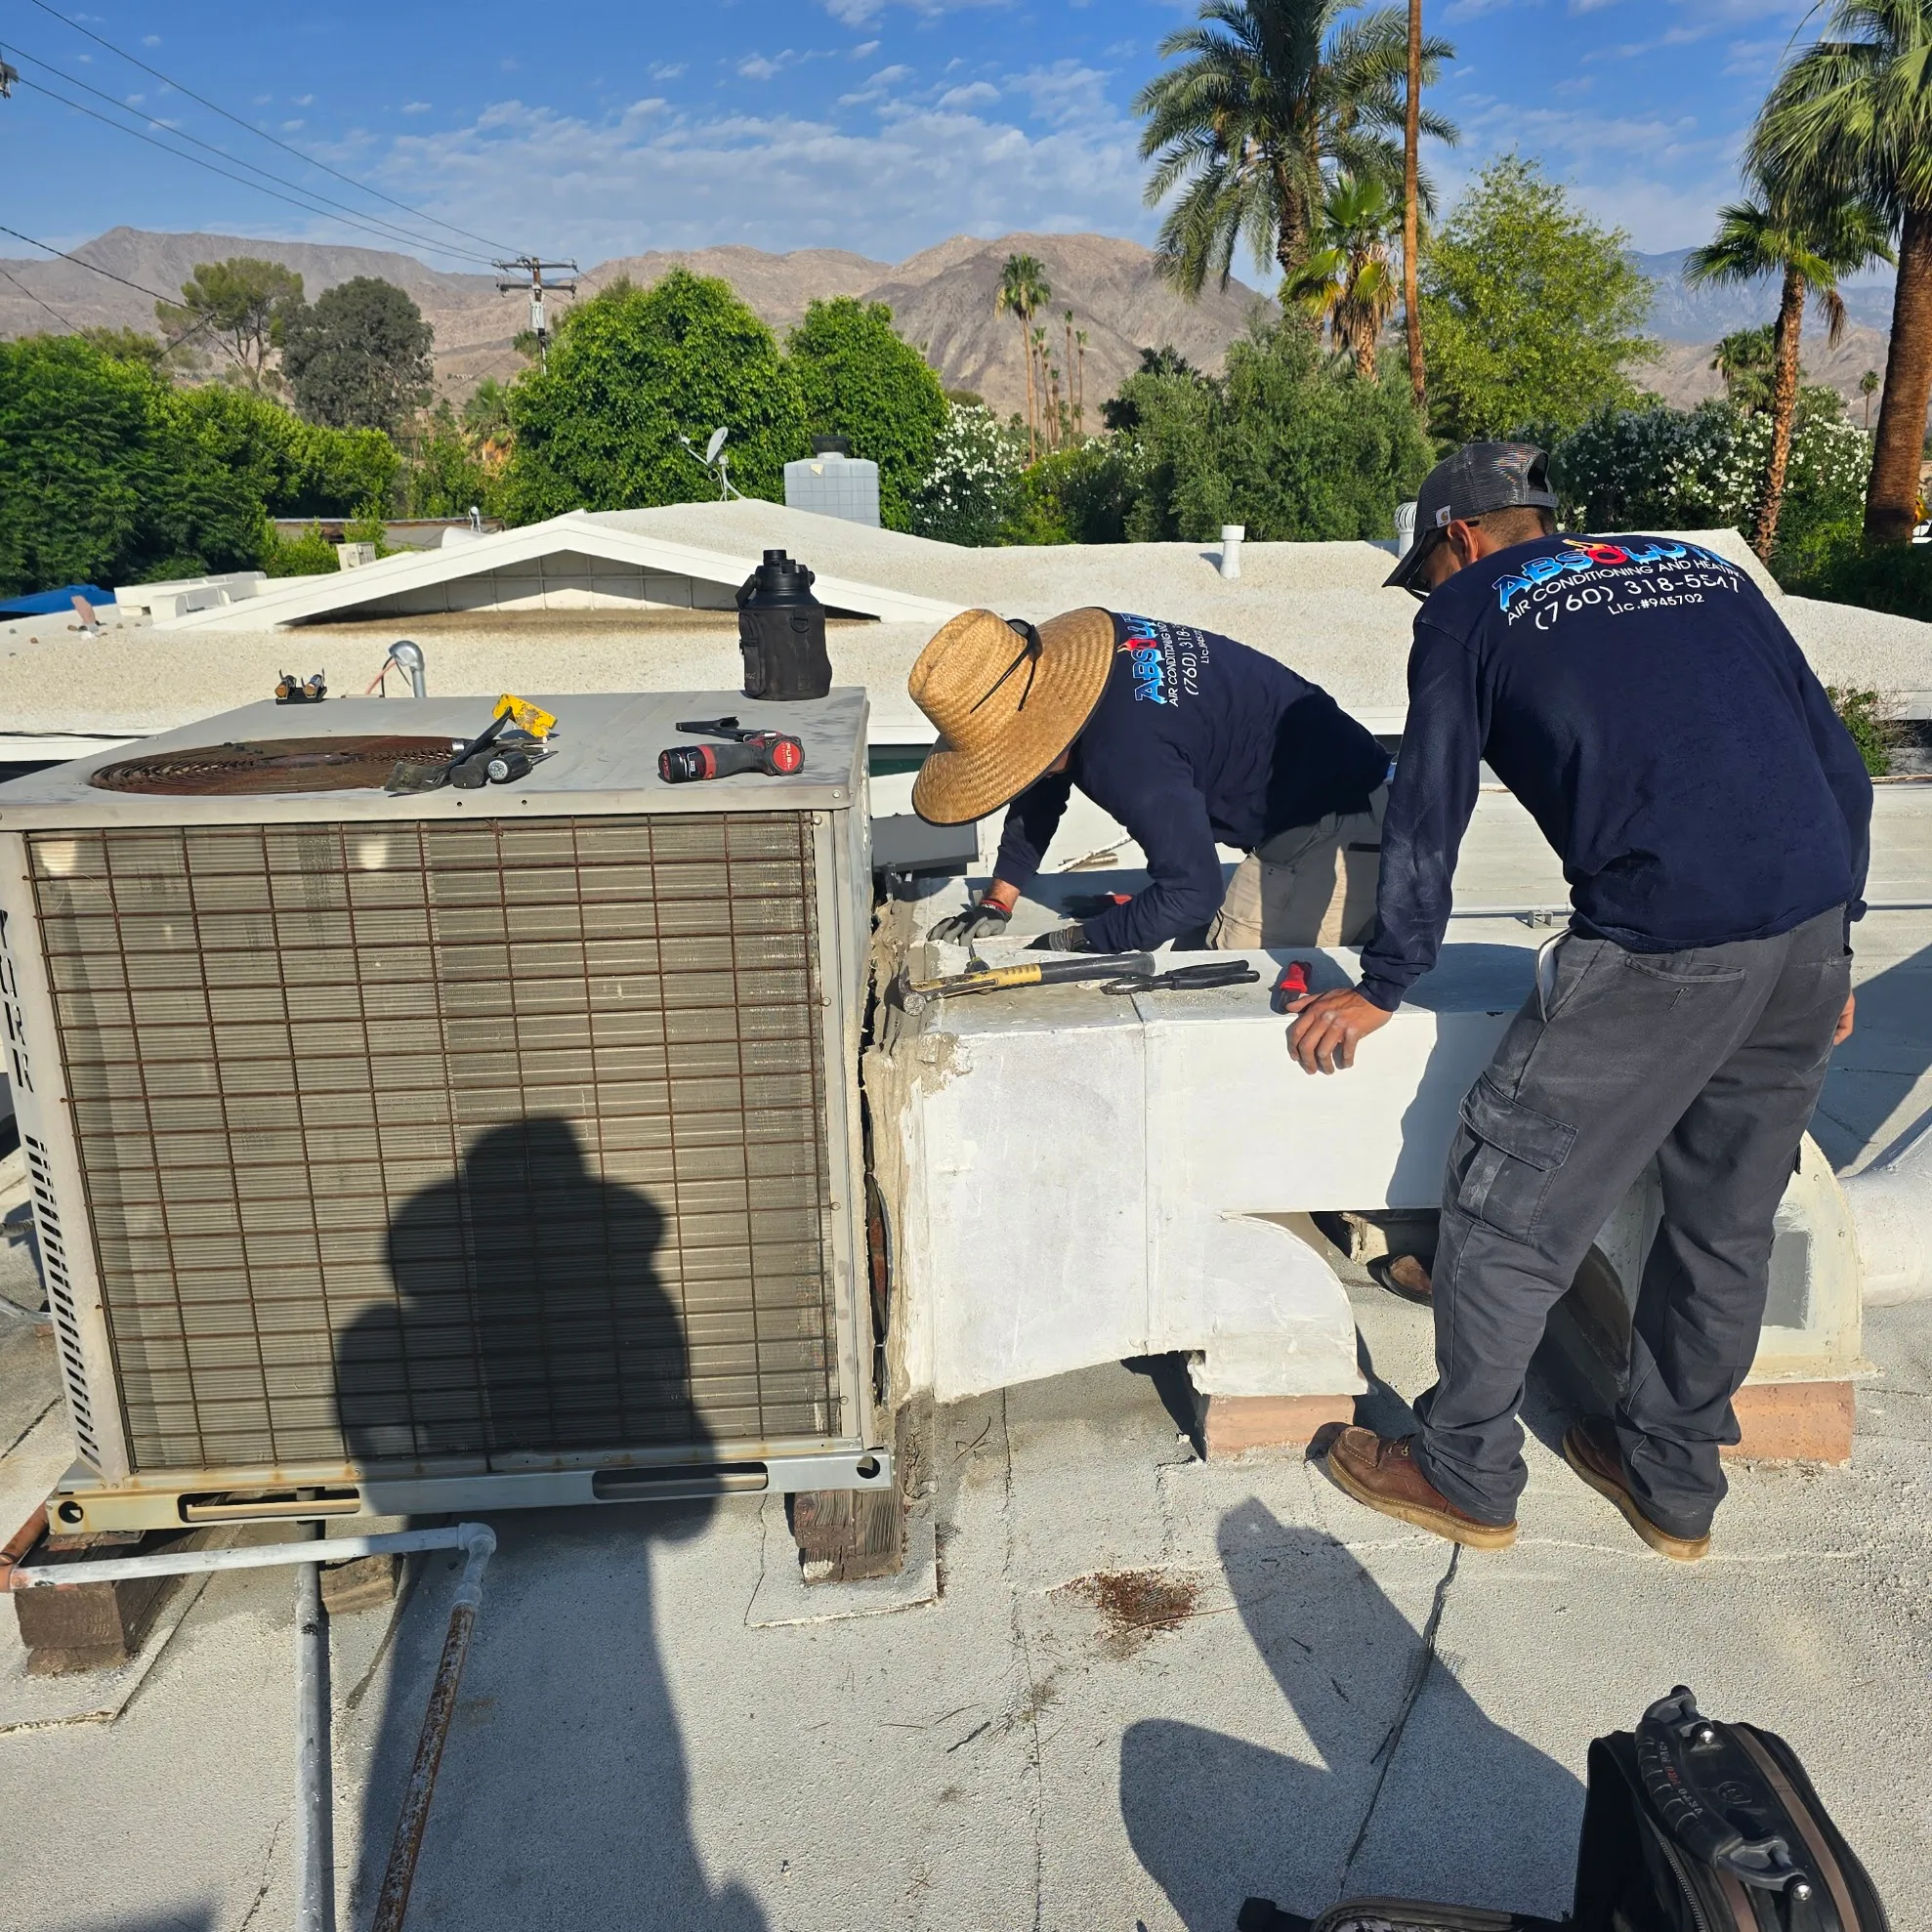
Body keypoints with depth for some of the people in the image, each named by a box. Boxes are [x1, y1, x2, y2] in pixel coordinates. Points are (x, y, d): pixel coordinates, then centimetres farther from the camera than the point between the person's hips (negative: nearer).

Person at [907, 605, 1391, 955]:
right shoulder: (1062, 656, -5)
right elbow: (1041, 792, 8)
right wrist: (996, 905, 8)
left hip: (1333, 823, -9)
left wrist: (1076, 943, -18)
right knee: (1201, 947, 14)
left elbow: (1190, 894, -30)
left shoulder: (1130, 757, -34)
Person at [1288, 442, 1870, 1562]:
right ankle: (1676, 1483, 36)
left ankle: (1466, 1478, 24)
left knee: (1509, 1210, 9)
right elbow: (1842, 767, 19)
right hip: (1812, 926, 7)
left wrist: (1384, 987, 13)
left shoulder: (1471, 607, 7)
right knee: (1728, 1219, 19)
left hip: (1662, 944, -7)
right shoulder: (1707, 568, 21)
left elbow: (1428, 816, 4)